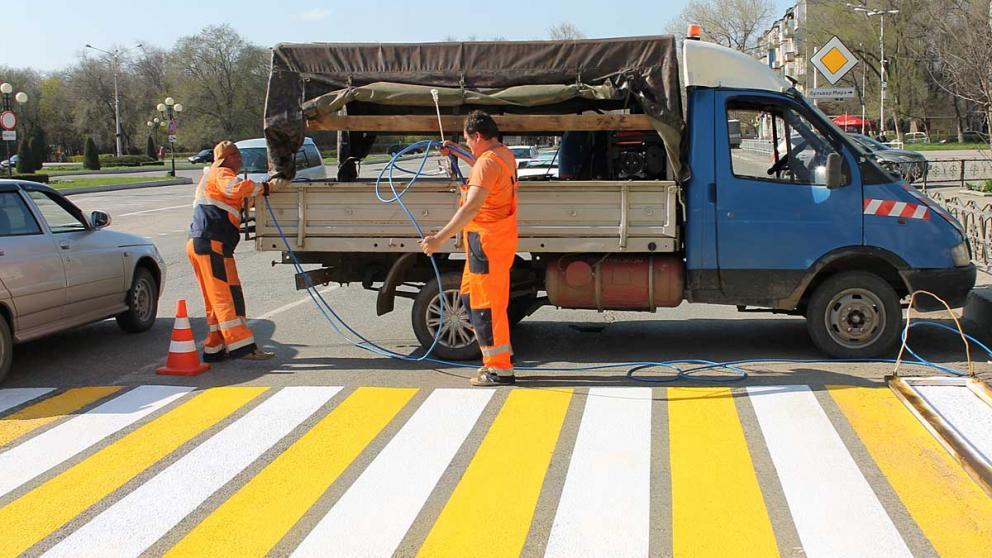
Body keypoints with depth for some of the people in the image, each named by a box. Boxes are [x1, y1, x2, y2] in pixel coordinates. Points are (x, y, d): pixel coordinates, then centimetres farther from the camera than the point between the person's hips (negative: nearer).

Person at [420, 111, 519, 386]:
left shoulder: (487, 163, -21)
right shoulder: (504, 155, 10)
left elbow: (471, 208, -30)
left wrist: (439, 238, -32)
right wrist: (456, 153, 37)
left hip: (487, 240, -10)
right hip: (500, 239, 10)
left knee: (486, 304, -4)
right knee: (471, 296, 20)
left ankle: (499, 369, 2)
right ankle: (501, 355, 26)